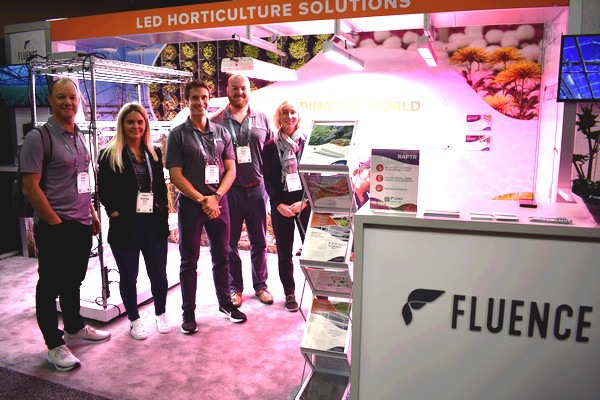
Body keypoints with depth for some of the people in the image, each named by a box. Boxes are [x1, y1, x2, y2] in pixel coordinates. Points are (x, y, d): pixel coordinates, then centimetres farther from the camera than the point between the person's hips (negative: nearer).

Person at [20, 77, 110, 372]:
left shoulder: (79, 136, 11)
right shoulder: (38, 137, -11)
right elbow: (30, 187, -14)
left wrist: (92, 214, 14)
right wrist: (56, 222, -14)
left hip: (81, 225, 7)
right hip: (54, 228, -7)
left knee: (73, 281, 20)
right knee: (51, 285, 6)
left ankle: (74, 329, 37)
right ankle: (54, 345, 19)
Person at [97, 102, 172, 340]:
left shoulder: (154, 153, 10)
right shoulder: (109, 155, -2)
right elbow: (104, 191, -3)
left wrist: (164, 215, 6)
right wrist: (115, 214, -11)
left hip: (154, 223, 3)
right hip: (125, 225, -3)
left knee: (158, 273, 8)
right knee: (128, 275, 10)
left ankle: (160, 314, 29)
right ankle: (134, 320, 27)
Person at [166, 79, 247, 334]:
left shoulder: (221, 132, 8)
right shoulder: (177, 134, -2)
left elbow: (230, 170, 4)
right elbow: (176, 175, -7)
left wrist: (215, 197, -11)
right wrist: (202, 200, -14)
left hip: (219, 201, 3)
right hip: (190, 203, -3)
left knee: (221, 256, 13)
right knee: (189, 261, 7)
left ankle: (225, 303, 29)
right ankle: (188, 312, 19)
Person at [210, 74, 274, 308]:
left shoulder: (262, 119, 7)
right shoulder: (216, 121, 1)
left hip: (256, 188, 2)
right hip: (229, 190, -1)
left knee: (259, 241, 11)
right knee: (230, 241, 8)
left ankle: (260, 285, 27)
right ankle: (234, 287, 24)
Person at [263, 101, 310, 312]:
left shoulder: (307, 142, 3)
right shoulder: (270, 146, 6)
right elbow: (268, 179, 4)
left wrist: (303, 202, -10)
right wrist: (279, 204, -7)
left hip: (305, 202, -1)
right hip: (280, 204, 1)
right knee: (284, 252, 7)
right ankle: (289, 294, 19)